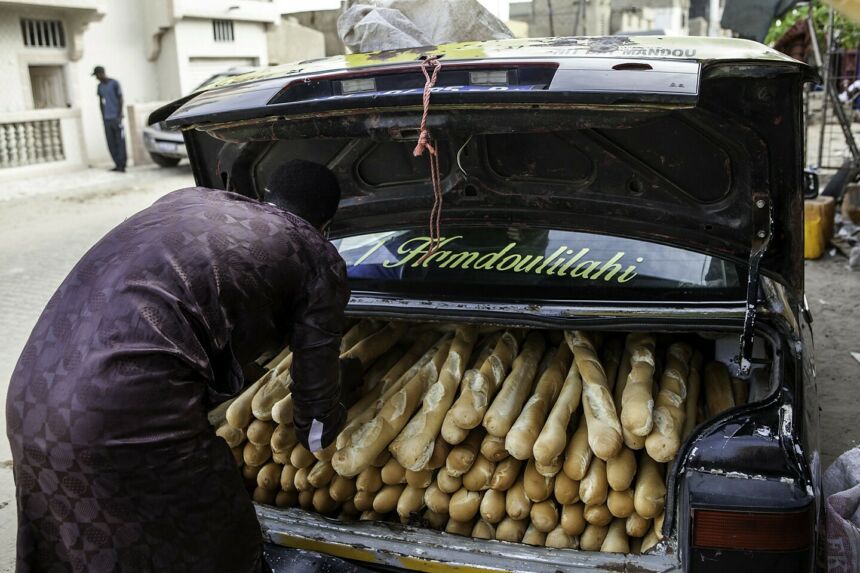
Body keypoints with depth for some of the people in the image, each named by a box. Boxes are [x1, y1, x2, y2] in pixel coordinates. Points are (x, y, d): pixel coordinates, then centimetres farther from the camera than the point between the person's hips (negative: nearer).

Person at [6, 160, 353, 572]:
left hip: (31, 391, 8)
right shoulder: (318, 257, 5)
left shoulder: (188, 198, 21)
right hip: (129, 414, -7)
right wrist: (316, 436, 35)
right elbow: (316, 390, 12)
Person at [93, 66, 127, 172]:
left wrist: (119, 115, -9)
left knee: (120, 141, -9)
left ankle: (121, 165, -8)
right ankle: (117, 164, 5)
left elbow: (120, 99, -3)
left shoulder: (114, 83, -3)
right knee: (111, 143, 2)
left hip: (116, 117, -6)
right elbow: (101, 102, 20)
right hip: (107, 119, 6)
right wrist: (103, 117, 14)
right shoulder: (99, 87, 14)